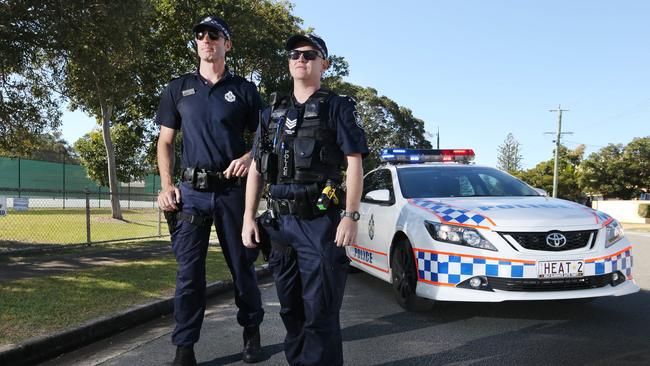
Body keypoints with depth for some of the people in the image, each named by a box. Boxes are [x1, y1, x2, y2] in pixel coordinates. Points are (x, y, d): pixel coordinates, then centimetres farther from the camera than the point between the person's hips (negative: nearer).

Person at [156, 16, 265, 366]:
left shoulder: (244, 90, 7)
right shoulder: (178, 88, 11)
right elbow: (165, 142, 12)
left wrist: (249, 156, -13)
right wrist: (166, 186, -1)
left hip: (232, 189, -1)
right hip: (192, 191, 1)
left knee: (242, 264, 7)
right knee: (189, 270, 1)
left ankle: (251, 332, 26)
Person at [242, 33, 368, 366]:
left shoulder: (338, 108, 3)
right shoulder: (272, 113, 17)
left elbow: (354, 165, -5)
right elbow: (256, 170, 15)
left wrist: (350, 217, -15)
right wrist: (249, 217, 7)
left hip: (320, 223, -5)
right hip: (280, 224, 5)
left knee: (320, 312, -4)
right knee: (291, 309, 15)